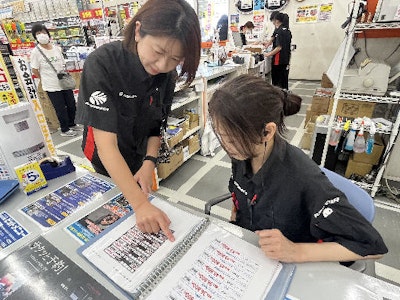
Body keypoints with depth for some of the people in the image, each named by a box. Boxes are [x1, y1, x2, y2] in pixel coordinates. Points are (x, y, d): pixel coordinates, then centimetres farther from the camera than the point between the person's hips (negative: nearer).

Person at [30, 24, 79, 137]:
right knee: (61, 109, 4)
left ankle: (71, 124, 35)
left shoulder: (57, 48, 4)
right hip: (52, 86, -5)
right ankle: (64, 130, 20)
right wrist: (46, 80, 1)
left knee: (72, 105, 13)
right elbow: (35, 70, -4)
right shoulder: (36, 52, -9)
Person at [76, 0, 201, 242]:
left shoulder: (167, 76, -14)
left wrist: (149, 163, -20)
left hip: (139, 164, 4)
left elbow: (157, 127, -4)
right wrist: (140, 204, -42)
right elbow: (106, 143, -35)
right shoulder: (102, 64, -29)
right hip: (104, 168, -3)